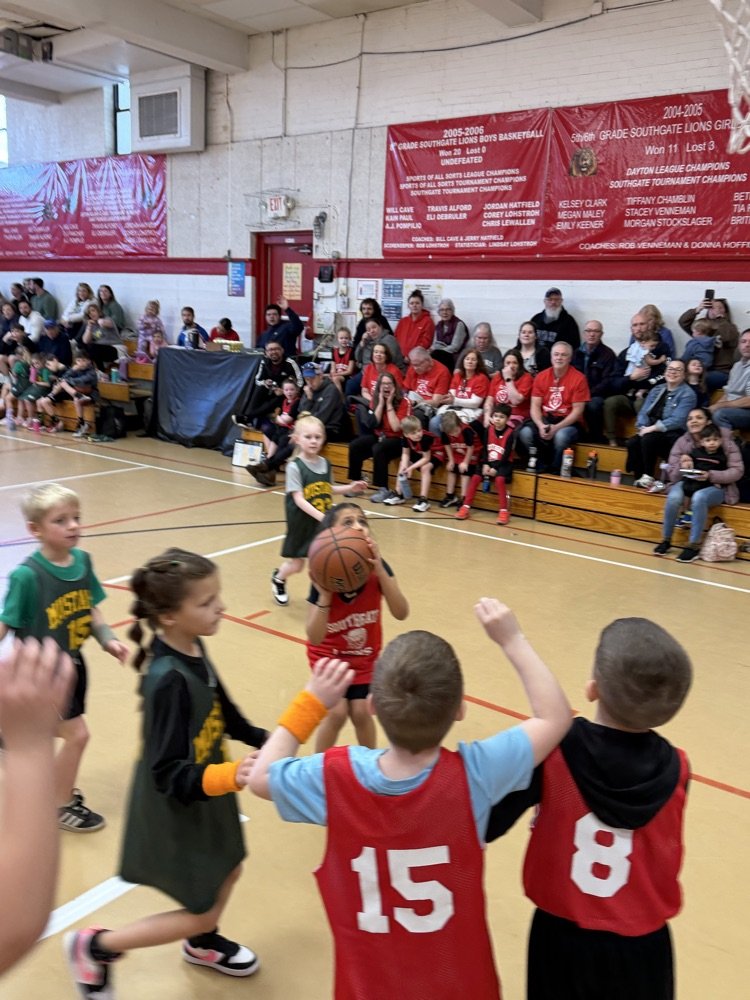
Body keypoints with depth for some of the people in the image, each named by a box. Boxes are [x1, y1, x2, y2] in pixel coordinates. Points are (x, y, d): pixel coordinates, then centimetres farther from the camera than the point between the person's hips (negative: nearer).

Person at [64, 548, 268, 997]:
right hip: (177, 814, -8)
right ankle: (94, 946, 29)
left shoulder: (193, 649, -9)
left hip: (205, 797, 8)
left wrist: (264, 738, 3)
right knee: (201, 912, 11)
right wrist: (230, 777, -44)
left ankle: (202, 944, 56)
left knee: (229, 871, 26)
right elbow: (170, 776, -31)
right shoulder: (168, 679, -35)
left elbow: (221, 710, 9)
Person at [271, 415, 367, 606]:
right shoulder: (295, 466, -17)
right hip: (302, 523, -4)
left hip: (324, 522, 4)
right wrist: (321, 516, -30)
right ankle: (278, 578, 43)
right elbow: (299, 499, -21)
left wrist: (350, 488, 0)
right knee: (297, 564, 11)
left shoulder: (325, 463, 0)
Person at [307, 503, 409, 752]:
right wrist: (324, 596, -48)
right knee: (337, 712, -10)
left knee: (360, 711, -2)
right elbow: (315, 638, -33)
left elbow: (401, 613, -35)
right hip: (329, 654, -2)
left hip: (365, 653, 2)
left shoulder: (377, 569, -24)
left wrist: (379, 569, -45)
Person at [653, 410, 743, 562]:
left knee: (699, 498, -36)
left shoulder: (726, 441, -5)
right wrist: (682, 468, -23)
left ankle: (694, 545, -26)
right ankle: (666, 540, -13)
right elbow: (672, 475, 1)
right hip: (688, 483, 2)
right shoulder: (682, 442, 1)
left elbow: (737, 471, -9)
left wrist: (710, 475, -24)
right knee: (673, 497, -31)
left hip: (716, 487, -2)